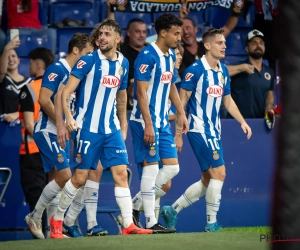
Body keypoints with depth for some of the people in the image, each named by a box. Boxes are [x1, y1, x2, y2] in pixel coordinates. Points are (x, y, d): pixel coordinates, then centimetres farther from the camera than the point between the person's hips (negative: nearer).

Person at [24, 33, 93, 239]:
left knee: (56, 179, 8)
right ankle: (35, 217, -1)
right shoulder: (57, 69, -13)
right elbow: (44, 99, -21)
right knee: (65, 176, -15)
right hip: (48, 131, -9)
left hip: (61, 134, 9)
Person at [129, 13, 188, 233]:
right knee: (151, 167, -8)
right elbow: (141, 91, -19)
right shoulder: (148, 55, -15)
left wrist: (182, 113, 20)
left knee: (172, 167, 6)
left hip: (162, 122, 9)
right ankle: (151, 222, -4)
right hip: (145, 121, -9)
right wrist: (148, 125, -22)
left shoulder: (171, 55, 12)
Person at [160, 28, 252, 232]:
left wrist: (242, 121, 8)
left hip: (214, 131, 8)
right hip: (199, 130, -8)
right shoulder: (195, 70, -12)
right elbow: (182, 102, -10)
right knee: (219, 173, -14)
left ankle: (173, 210, 20)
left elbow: (227, 100, 21)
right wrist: (178, 134, -12)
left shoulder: (223, 71, 10)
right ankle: (212, 222, -6)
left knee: (208, 181, 9)